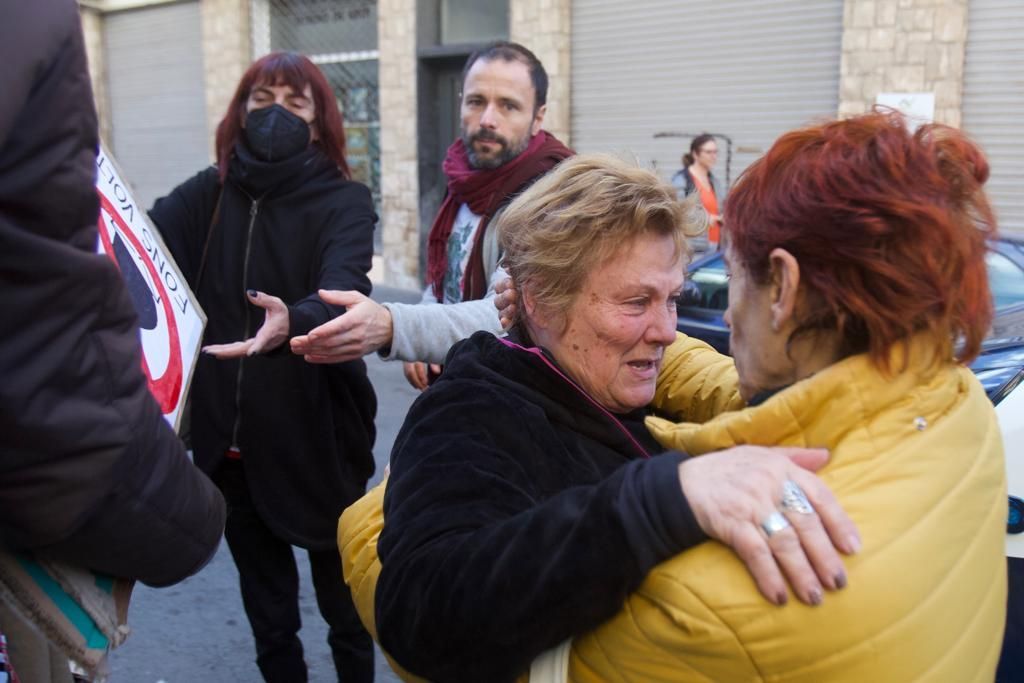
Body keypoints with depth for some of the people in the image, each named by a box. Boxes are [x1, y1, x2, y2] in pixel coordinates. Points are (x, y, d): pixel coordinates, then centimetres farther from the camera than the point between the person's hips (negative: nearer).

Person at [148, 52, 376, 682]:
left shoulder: (344, 201, -8)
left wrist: (292, 322, -47)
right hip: (229, 440, 4)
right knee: (265, 609, 21)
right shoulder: (210, 193, 4)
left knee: (342, 601, 14)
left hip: (316, 438, -3)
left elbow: (342, 292, -26)